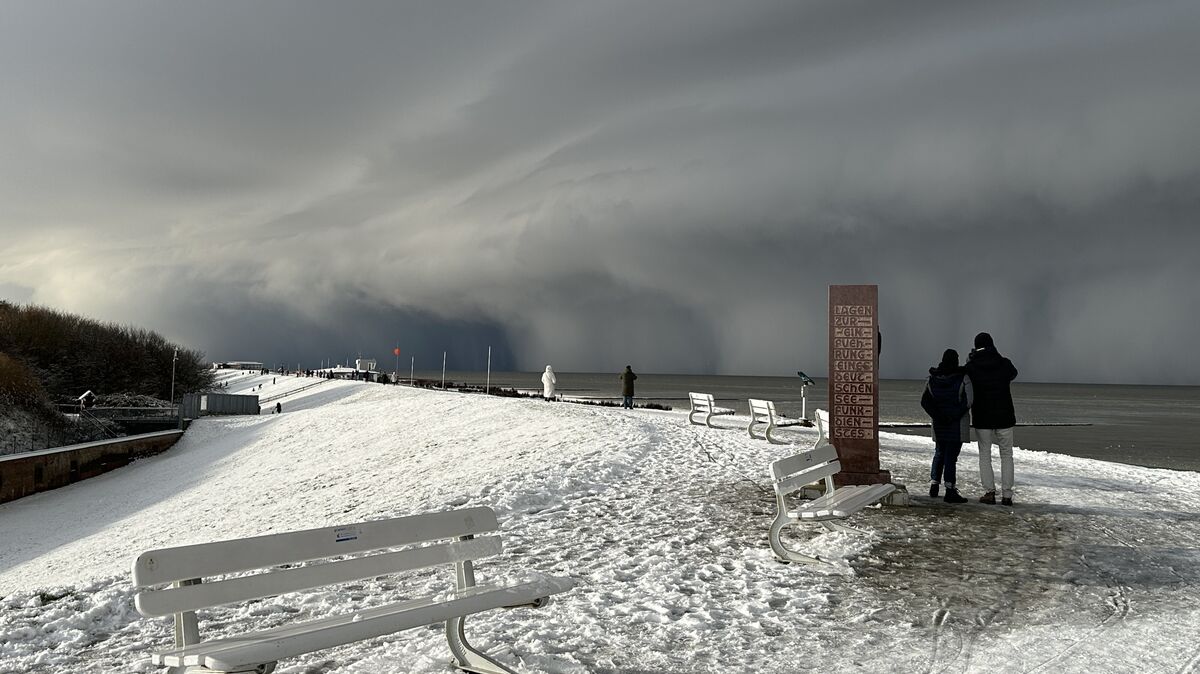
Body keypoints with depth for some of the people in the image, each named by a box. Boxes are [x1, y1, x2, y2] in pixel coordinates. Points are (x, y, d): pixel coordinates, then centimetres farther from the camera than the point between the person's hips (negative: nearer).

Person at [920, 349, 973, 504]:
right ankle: (950, 491, -3)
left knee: (939, 454, 19)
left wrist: (938, 417, 0)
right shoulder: (963, 378, -10)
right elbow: (967, 402, -15)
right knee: (951, 456, -4)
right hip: (957, 426, -4)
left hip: (939, 425, 4)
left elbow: (925, 401, 2)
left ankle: (934, 485, 20)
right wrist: (954, 416, -7)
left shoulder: (932, 379, 3)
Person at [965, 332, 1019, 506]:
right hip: (1004, 416, 1)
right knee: (1006, 455, 10)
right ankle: (1006, 494, 6)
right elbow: (1013, 374, 18)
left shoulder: (971, 367, -7)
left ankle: (989, 492, 3)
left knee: (985, 454, 9)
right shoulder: (1004, 363, -4)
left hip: (982, 418, -1)